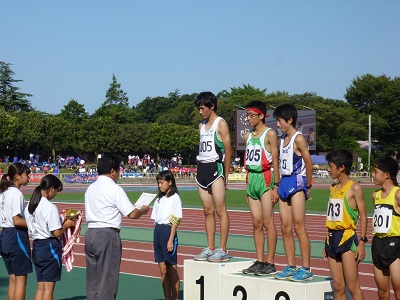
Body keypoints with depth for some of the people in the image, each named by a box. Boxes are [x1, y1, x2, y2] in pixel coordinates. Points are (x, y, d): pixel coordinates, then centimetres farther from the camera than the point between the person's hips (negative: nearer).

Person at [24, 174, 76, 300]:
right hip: (50, 247, -8)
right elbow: (56, 233, -18)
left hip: (36, 247, 8)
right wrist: (66, 225, 1)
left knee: (40, 287, 13)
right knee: (48, 288, 0)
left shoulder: (29, 206, 7)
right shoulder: (50, 207, -17)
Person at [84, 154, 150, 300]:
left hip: (90, 233, 7)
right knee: (107, 282, -2)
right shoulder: (114, 189, -10)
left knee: (92, 281, 11)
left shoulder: (90, 188, 13)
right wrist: (144, 210, 7)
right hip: (108, 234, -7)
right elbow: (132, 214, -12)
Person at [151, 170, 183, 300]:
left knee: (172, 270, -1)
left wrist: (171, 240, -15)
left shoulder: (175, 198, -5)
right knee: (163, 269, 7)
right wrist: (155, 239, 10)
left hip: (168, 231, -7)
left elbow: (175, 221, -10)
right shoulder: (159, 199, 15)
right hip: (157, 232, 7)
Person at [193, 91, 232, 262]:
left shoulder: (220, 124, -3)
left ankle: (222, 250, -5)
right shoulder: (202, 126, 18)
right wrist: (200, 170, 10)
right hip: (202, 168, 8)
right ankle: (210, 248, 13)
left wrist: (226, 175, -9)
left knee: (220, 210, -6)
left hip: (216, 167, -7)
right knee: (208, 211, 9)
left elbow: (228, 150, -6)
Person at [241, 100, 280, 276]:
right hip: (252, 178, 7)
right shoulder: (248, 136, 16)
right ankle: (259, 261, 10)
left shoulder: (270, 134, -5)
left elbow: (275, 161, -8)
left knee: (268, 222, -7)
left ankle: (270, 263, -4)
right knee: (256, 223, 7)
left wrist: (276, 186, -13)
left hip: (265, 178, -7)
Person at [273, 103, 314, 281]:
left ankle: (306, 269, -6)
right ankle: (291, 267, 14)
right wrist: (278, 185, 8)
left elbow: (309, 163, -11)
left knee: (299, 227, -9)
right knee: (286, 228, 8)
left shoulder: (298, 138, -9)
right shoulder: (282, 139, 16)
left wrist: (308, 186, -5)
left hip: (296, 182, -8)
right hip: (284, 183, 8)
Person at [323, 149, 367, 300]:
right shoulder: (333, 188, 13)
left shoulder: (354, 188, -7)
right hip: (332, 237, 7)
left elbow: (363, 216, -8)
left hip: (347, 238, -7)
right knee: (338, 286, 8)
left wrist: (362, 242, -14)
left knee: (352, 286, -7)